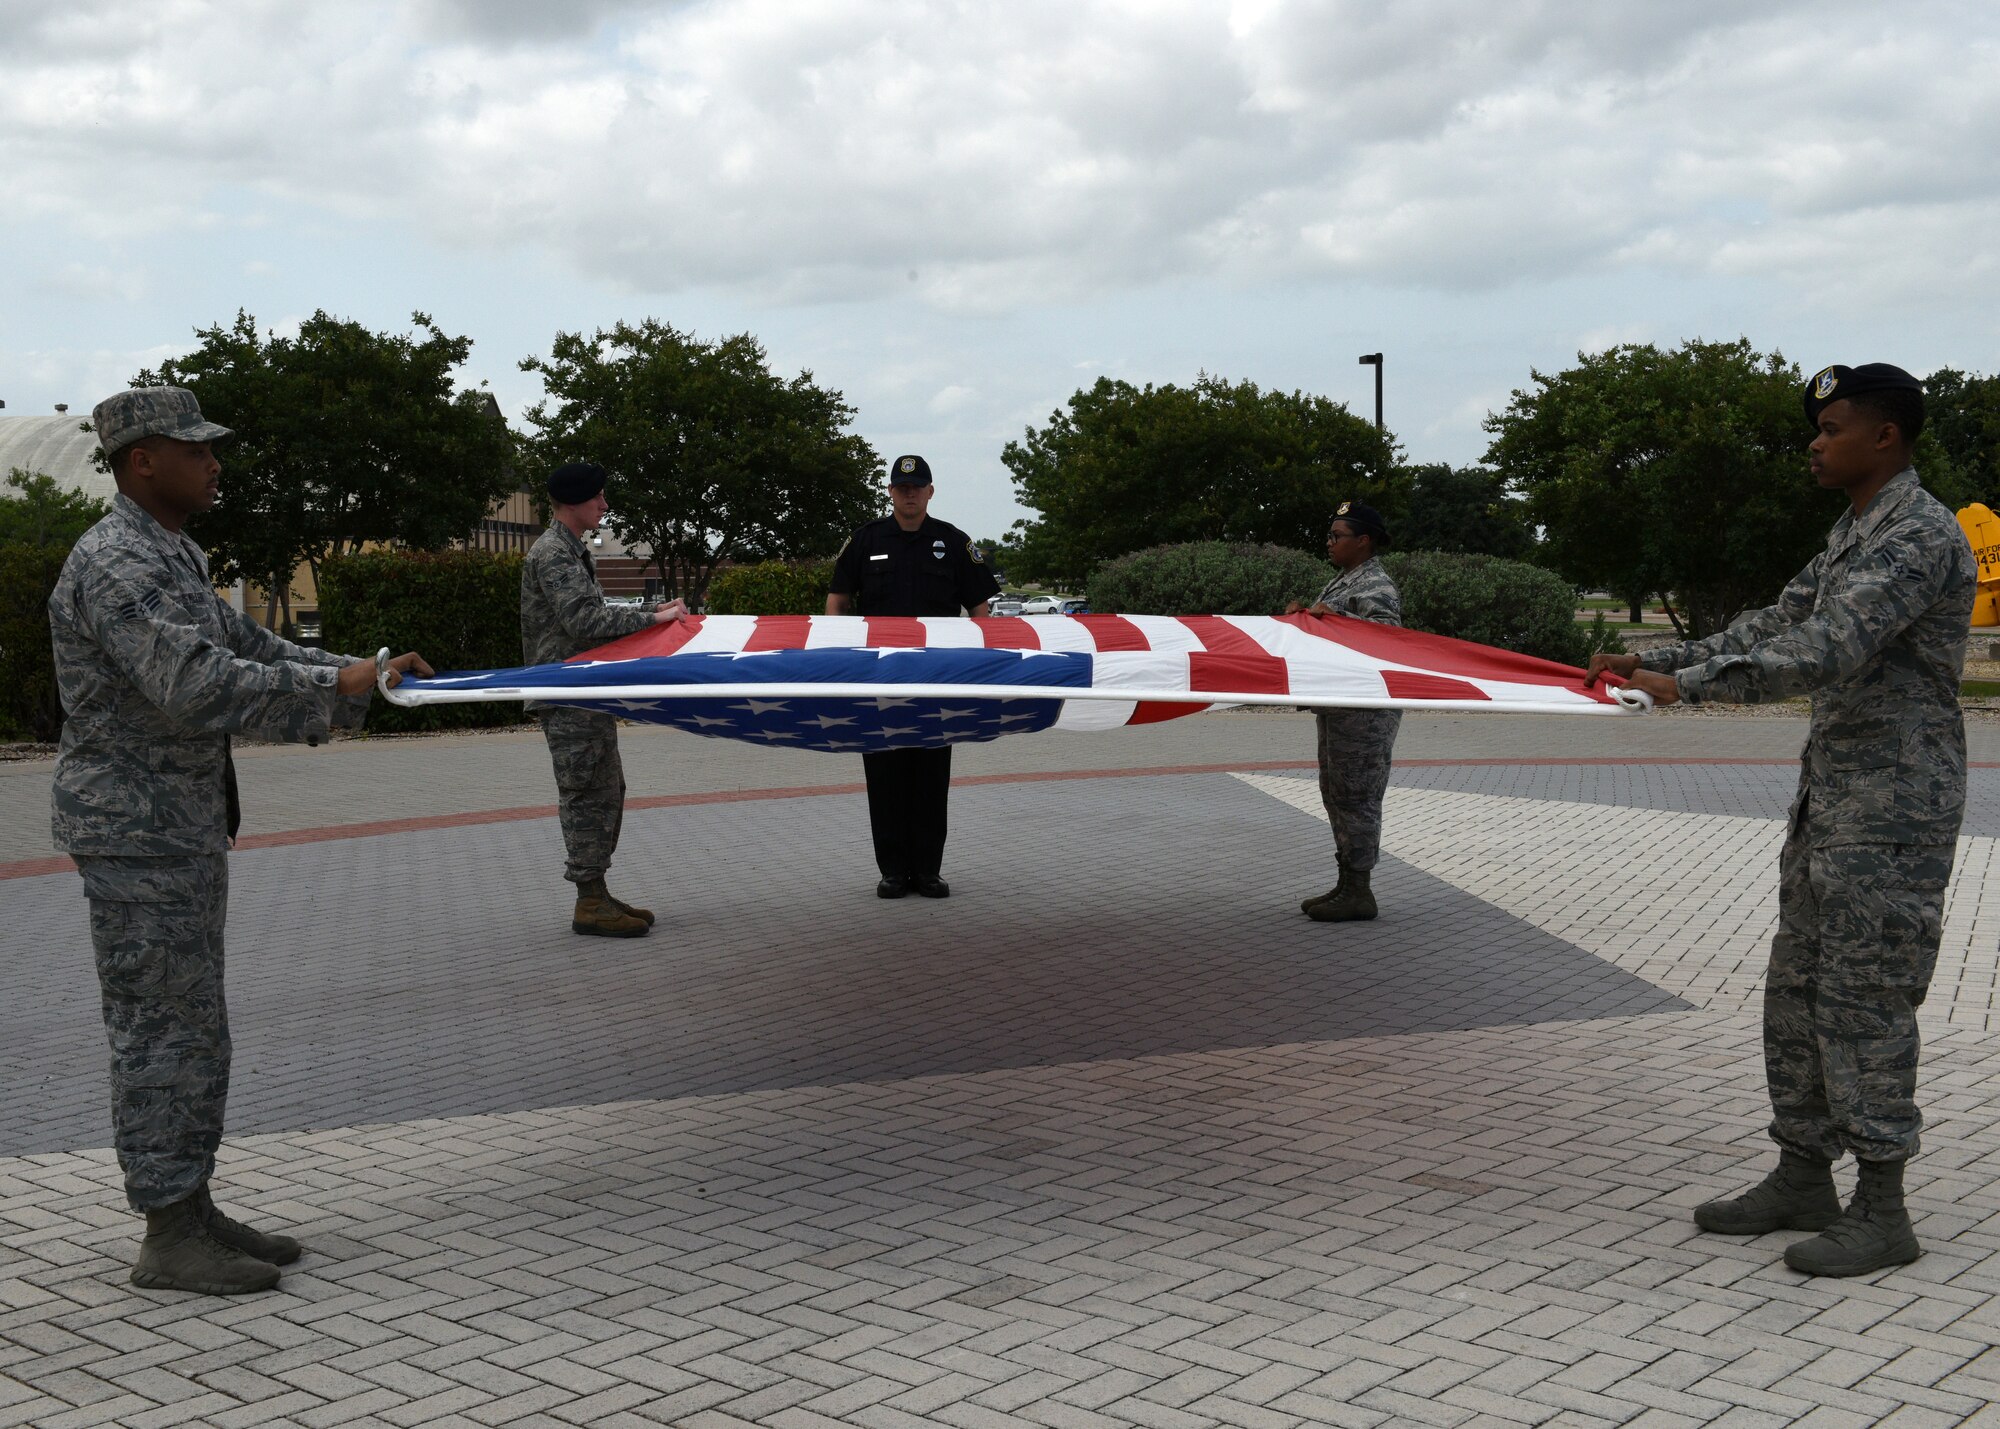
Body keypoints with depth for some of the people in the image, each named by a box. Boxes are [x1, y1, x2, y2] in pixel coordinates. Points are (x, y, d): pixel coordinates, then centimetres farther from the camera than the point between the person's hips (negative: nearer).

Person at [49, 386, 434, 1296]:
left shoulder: (172, 556, 16)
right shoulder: (116, 566, -19)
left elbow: (247, 648, 20)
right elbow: (196, 687, -29)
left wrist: (358, 672, 9)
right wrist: (333, 690, -23)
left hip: (185, 828, 10)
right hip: (135, 832, -10)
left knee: (191, 1027, 14)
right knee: (162, 1029, -5)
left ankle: (193, 1211, 22)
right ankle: (169, 1240, 2)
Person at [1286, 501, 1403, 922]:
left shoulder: (1375, 586, -12)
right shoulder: (1342, 579, 18)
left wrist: (1335, 615, -27)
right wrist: (1303, 612, 5)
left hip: (1364, 710, -11)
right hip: (1337, 708, 11)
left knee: (1355, 796, -8)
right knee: (1336, 793, 15)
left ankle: (1358, 893, -3)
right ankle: (1347, 884, 23)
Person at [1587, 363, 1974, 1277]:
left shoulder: (1919, 536, -17)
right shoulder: (1854, 533, 16)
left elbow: (1825, 653, -28)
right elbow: (1778, 625, 21)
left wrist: (1689, 686, -29)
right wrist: (1660, 661, 14)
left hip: (1892, 806, -10)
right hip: (1831, 793, 10)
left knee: (1864, 997, -6)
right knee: (1798, 987, 12)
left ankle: (1881, 1212, 3)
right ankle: (1802, 1178, 22)